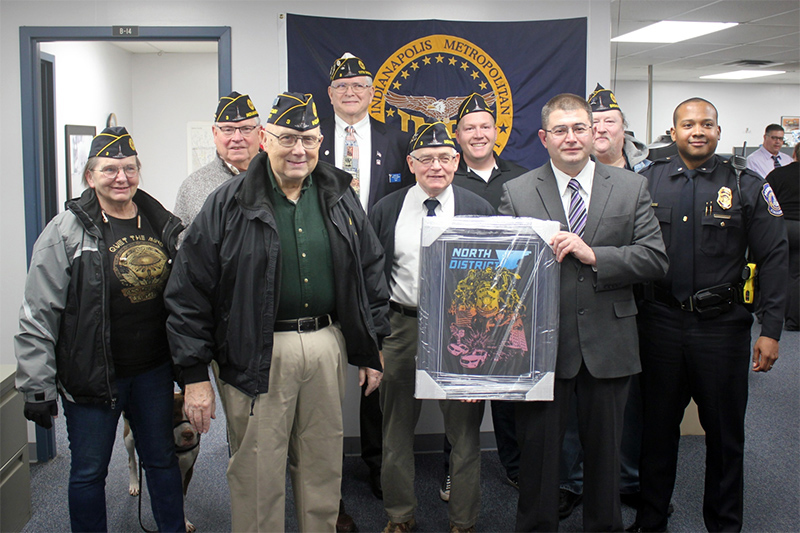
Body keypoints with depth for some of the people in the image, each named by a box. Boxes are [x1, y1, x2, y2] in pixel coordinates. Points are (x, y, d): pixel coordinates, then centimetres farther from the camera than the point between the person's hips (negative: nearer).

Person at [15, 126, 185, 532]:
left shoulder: (162, 225, 4)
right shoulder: (67, 232, -10)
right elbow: (37, 316, -10)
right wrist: (37, 387, -12)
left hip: (153, 371, 4)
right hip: (91, 375, -4)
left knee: (162, 459, 17)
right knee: (89, 471, 9)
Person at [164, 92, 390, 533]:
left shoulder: (340, 198, 8)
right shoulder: (229, 204, -5)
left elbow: (370, 272, 14)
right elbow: (189, 292, -6)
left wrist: (371, 349, 12)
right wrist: (195, 375, -8)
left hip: (327, 346, 4)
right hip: (258, 356, -3)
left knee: (324, 467, 16)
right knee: (258, 474, 5)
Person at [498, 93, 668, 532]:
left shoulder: (631, 187, 4)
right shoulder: (516, 192, 2)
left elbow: (655, 259, -4)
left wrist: (595, 255, -16)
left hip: (607, 343, 1)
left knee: (605, 450, 15)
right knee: (537, 449, 10)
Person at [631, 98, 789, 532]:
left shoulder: (747, 187, 1)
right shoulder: (647, 182, 2)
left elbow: (773, 259, 1)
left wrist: (771, 330, -4)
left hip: (721, 325, 0)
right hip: (660, 323, 1)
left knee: (725, 432, 9)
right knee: (657, 427, 12)